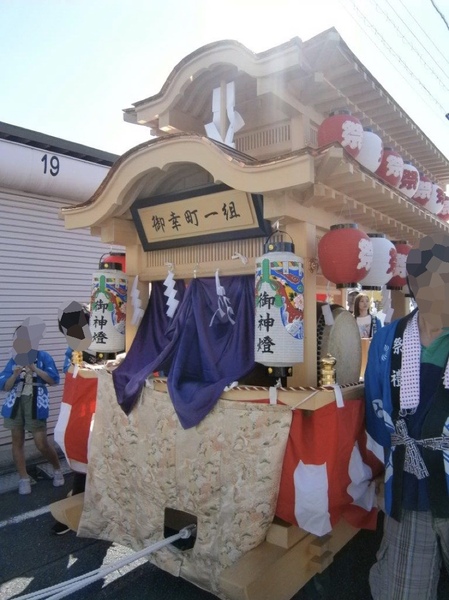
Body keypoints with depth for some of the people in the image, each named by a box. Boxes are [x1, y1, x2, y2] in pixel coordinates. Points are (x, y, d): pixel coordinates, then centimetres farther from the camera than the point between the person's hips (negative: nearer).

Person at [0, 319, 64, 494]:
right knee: (17, 441, 7)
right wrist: (15, 374, -13)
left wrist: (35, 369, -14)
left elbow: (54, 380, -6)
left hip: (35, 403, -3)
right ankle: (24, 479, 22)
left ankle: (57, 469, 22)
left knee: (41, 444, -3)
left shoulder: (43, 357, 0)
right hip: (15, 403, 4)